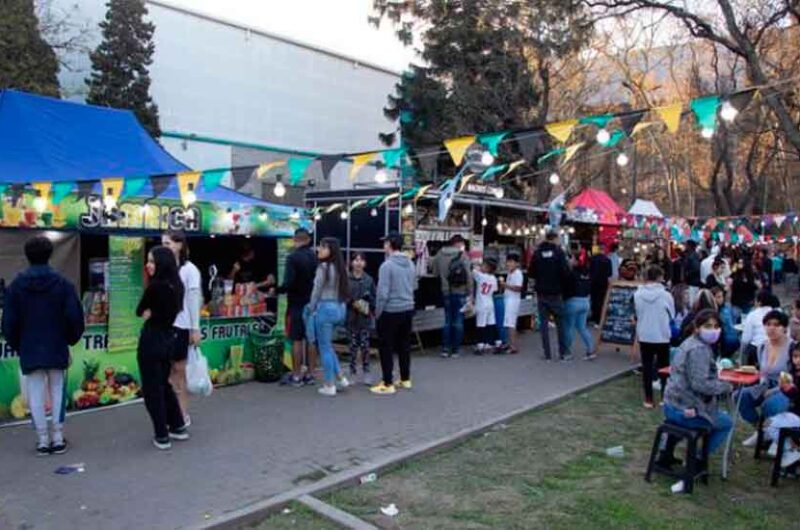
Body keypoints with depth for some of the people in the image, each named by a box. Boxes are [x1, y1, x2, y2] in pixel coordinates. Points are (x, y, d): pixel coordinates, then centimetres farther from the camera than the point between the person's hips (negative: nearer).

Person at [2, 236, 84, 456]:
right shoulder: (62, 283, -6)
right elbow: (75, 316, -8)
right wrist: (70, 339, 9)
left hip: (29, 350, 0)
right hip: (57, 348, 0)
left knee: (36, 395, 6)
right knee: (57, 392, 9)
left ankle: (43, 439, 10)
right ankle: (58, 438, 12)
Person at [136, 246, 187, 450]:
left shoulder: (155, 286, -18)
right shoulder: (177, 285, 5)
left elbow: (139, 311, -6)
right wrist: (154, 313, -2)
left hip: (152, 340, -8)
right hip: (168, 338, 8)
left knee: (152, 388, 4)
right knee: (163, 384, 22)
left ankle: (162, 436, 11)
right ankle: (178, 427, 27)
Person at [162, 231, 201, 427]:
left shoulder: (189, 269, -7)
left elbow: (193, 300, -7)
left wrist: (195, 329, -9)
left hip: (181, 326, -4)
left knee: (180, 370, 4)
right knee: (169, 370, 9)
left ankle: (183, 415, 15)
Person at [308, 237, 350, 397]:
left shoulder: (323, 266, -14)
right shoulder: (340, 267, 8)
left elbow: (317, 291, -9)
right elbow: (343, 290, 10)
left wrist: (311, 310, 1)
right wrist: (340, 305, 16)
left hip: (325, 308, -8)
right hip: (340, 308, 8)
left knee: (325, 348, 3)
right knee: (328, 346, 22)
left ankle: (329, 386, 9)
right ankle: (341, 378, 21)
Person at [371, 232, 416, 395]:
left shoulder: (387, 265, -17)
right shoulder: (410, 264, 4)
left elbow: (382, 293, -18)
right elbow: (412, 287, 10)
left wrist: (377, 312, -7)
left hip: (391, 312, -6)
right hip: (408, 309, 7)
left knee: (386, 348, 2)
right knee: (404, 345, 16)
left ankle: (388, 384, 5)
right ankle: (406, 379, 24)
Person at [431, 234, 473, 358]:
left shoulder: (439, 255, 2)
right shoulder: (463, 255, -8)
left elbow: (435, 273, 3)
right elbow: (468, 275, -11)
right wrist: (470, 293, -6)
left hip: (446, 292, 3)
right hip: (460, 292, -3)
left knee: (447, 320, 12)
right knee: (458, 321, 6)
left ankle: (445, 349, 11)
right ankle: (456, 349, 9)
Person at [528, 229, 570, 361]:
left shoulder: (537, 252, 0)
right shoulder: (558, 251, -8)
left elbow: (531, 273, 2)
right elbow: (565, 271, -15)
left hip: (541, 293, 2)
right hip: (556, 293, -2)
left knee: (544, 323, 6)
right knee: (560, 322, 11)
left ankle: (547, 354, 6)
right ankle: (563, 351, 13)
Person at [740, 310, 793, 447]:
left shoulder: (791, 347, -15)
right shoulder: (762, 346, 4)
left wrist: (772, 391, -22)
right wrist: (762, 384, -5)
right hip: (767, 388, 6)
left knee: (770, 404, -36)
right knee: (741, 396, -18)